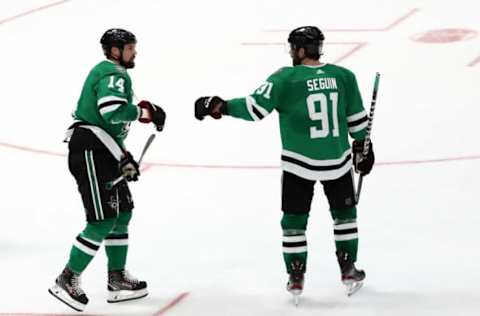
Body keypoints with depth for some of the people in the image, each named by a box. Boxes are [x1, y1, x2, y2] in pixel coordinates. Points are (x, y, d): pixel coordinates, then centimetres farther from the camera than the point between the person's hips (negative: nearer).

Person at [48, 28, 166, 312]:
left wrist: (124, 156, 19)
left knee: (122, 212, 15)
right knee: (103, 220, -12)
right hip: (89, 152, -11)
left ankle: (117, 279, 21)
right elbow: (111, 109, -31)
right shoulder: (114, 75, -12)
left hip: (103, 151, 11)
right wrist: (143, 111, -17)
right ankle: (67, 281, -7)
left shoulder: (112, 74, 22)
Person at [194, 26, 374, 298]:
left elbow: (256, 108, -16)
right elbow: (357, 118, 8)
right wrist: (362, 147, 22)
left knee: (294, 220, 11)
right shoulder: (343, 76, 0)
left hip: (299, 163, -2)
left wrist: (221, 107, -8)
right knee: (344, 214, 21)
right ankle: (349, 270, 23)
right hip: (338, 160, 2)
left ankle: (296, 277, 12)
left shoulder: (286, 78, -10)